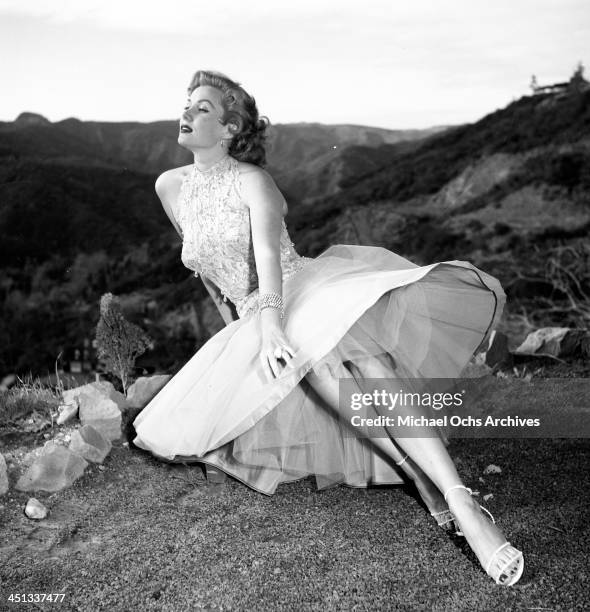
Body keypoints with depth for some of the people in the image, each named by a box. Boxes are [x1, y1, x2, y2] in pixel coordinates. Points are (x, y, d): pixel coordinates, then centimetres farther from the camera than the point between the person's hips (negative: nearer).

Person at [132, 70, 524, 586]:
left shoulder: (252, 181, -6)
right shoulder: (171, 188, 12)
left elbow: (268, 252, -26)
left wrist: (271, 325, -43)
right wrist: (235, 329, 29)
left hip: (306, 289, -5)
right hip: (259, 323, 5)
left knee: (339, 357, -38)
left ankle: (459, 504, -43)